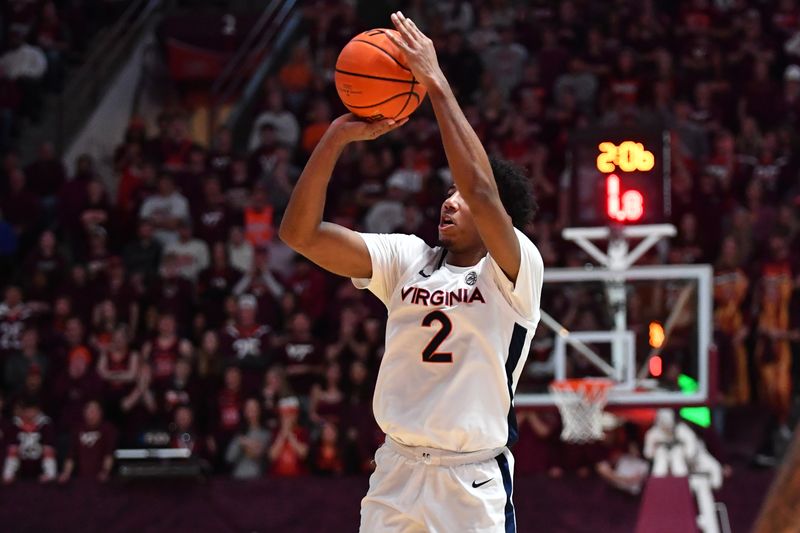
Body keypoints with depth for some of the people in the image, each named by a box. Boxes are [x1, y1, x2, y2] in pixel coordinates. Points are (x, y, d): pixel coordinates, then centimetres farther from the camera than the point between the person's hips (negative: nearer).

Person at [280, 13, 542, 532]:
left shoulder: (517, 271, -7)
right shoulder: (408, 259, 7)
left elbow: (482, 192, -26)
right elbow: (301, 233, -2)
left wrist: (436, 84, -24)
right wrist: (337, 138, -14)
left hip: (475, 487, -4)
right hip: (395, 475, 4)